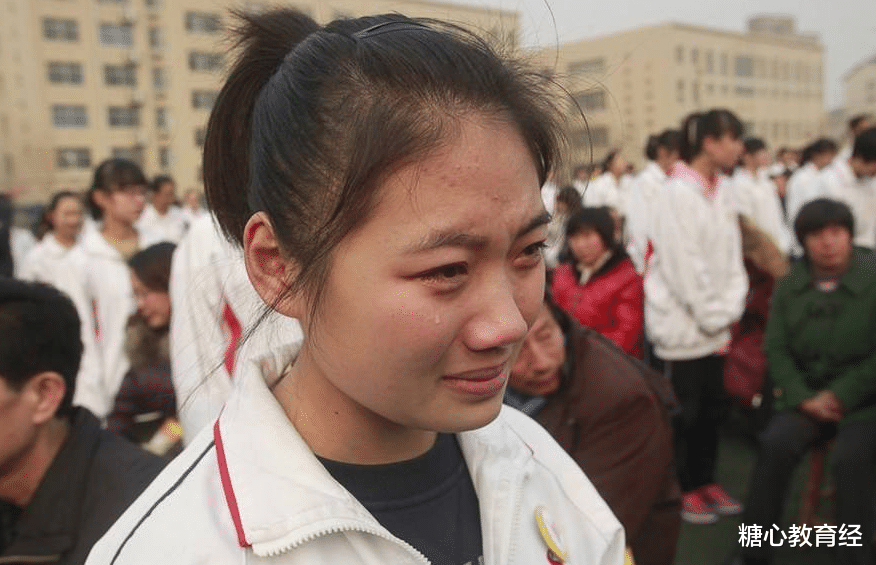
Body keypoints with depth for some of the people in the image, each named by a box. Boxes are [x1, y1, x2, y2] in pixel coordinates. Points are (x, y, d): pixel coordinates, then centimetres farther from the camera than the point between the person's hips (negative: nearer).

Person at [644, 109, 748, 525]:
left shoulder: (721, 189, 8)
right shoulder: (677, 193, -17)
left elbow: (732, 256, 8)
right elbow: (685, 266, -19)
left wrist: (729, 313, -1)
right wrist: (715, 319, -13)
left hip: (713, 322, 7)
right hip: (682, 321, -7)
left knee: (711, 404, 14)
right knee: (684, 408, 5)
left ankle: (705, 481, 31)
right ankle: (682, 490, 21)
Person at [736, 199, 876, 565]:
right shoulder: (790, 285, 3)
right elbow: (776, 349, 1)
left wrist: (839, 396, -14)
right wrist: (804, 398, -11)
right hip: (806, 396, 3)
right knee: (775, 444, -23)